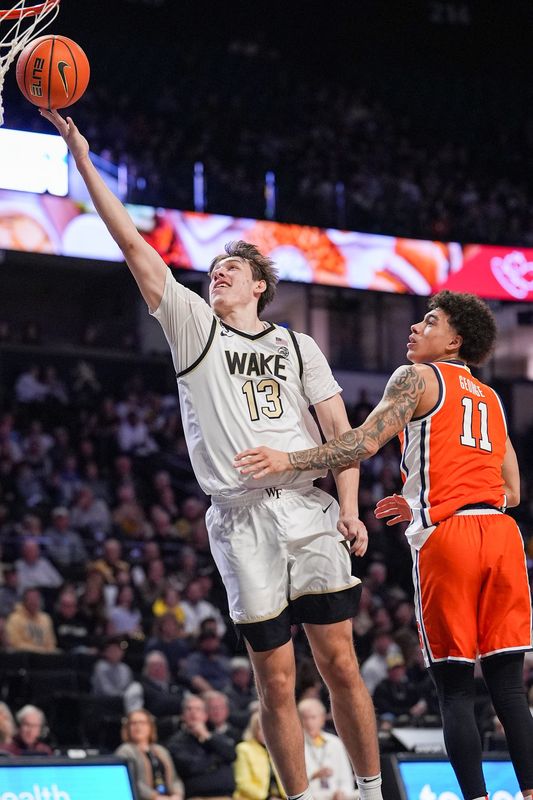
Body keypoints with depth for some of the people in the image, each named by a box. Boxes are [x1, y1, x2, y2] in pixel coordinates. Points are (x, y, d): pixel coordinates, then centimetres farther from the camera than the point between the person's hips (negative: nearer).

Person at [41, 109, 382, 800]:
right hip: (240, 517, 0)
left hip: (307, 509, 0)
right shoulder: (194, 327, 12)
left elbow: (339, 430, 10)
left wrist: (349, 506, -5)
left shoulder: (298, 346, 15)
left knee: (339, 660, -3)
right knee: (275, 678, 0)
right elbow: (133, 244, 5)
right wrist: (82, 159, -1)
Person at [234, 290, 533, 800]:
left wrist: (289, 461, -7)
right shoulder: (491, 398, 25)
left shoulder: (417, 378, 6)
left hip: (447, 535, -6)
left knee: (455, 689, -1)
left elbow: (365, 442, -8)